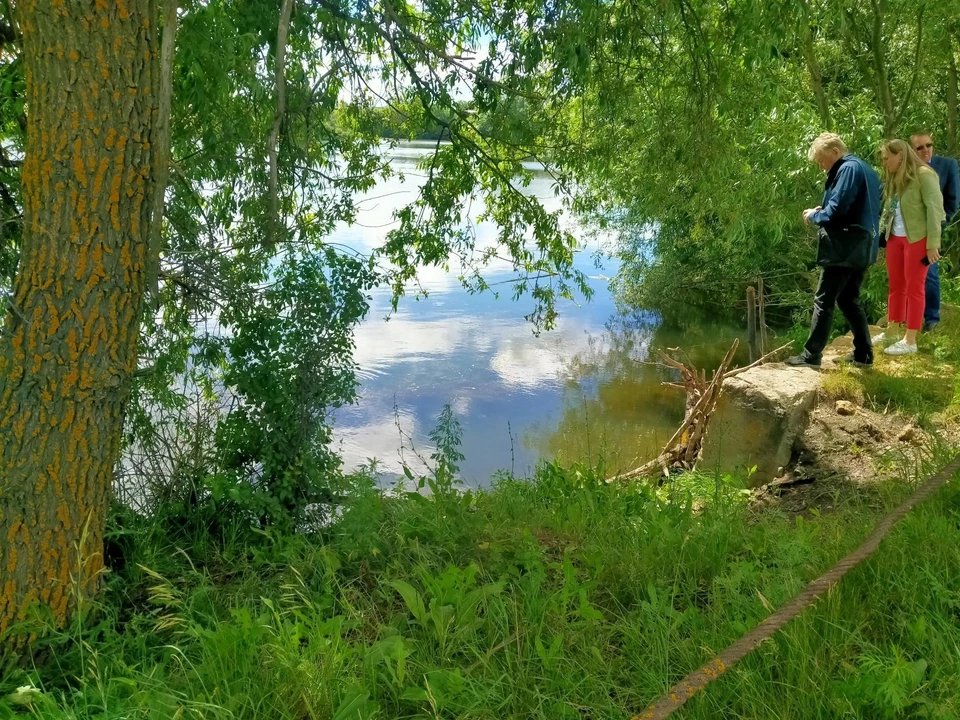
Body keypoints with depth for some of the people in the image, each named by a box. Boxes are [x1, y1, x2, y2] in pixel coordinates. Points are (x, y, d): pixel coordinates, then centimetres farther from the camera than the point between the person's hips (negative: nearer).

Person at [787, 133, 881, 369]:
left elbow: (837, 210, -20)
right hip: (860, 248, 10)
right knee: (849, 300, 16)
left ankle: (811, 355, -1)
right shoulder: (865, 169, 18)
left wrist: (814, 216, -2)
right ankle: (863, 354, 18)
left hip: (845, 248, -10)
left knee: (824, 301, -4)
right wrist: (822, 211, 11)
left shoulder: (848, 168, -13)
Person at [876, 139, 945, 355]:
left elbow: (935, 209, -13)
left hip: (917, 239, -7)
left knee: (914, 288, -2)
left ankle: (910, 341, 3)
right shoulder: (894, 179, 14)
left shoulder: (923, 174, -10)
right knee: (896, 286, 11)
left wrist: (933, 244, -17)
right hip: (895, 238, 7)